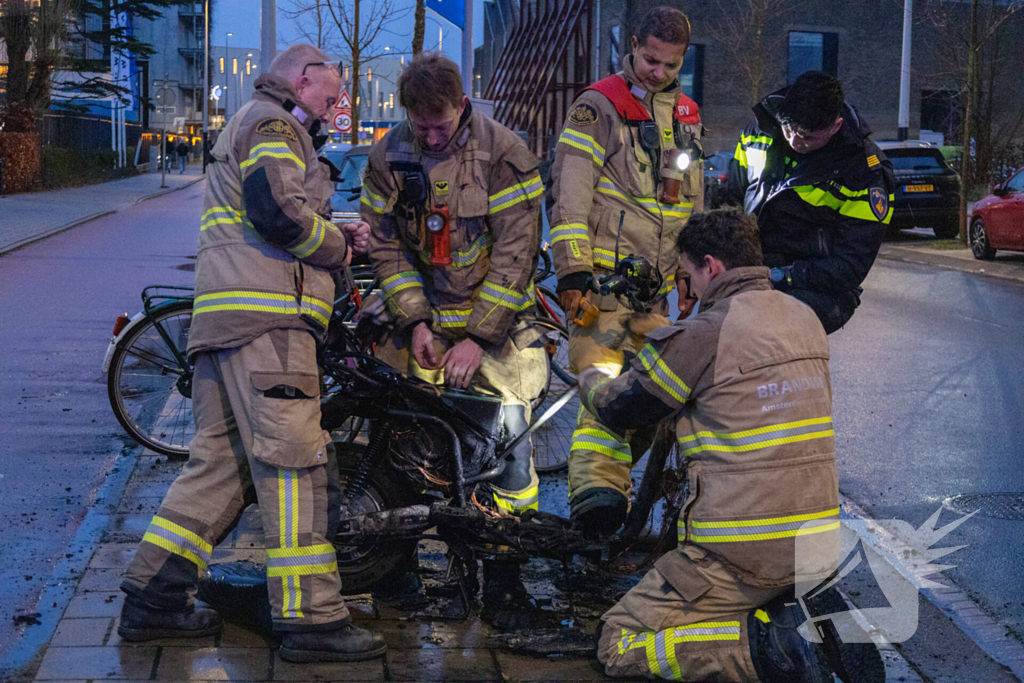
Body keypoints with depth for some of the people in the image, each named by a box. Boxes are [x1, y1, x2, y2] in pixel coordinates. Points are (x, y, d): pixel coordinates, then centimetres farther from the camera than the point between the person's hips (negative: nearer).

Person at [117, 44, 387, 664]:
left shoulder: (250, 126, 32)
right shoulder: (271, 124, -2)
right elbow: (279, 209, -19)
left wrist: (337, 235, 17)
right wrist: (339, 248, -3)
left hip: (225, 322, 10)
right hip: (266, 315, -10)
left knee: (223, 460, 10)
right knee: (293, 461, -12)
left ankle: (154, 600, 11)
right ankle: (311, 618, -12)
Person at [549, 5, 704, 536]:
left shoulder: (685, 117, 18)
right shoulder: (599, 106, -3)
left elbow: (693, 203, 26)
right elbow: (570, 196, -8)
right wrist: (572, 271, -15)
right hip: (602, 275, -6)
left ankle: (608, 475, 17)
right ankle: (594, 487, -25)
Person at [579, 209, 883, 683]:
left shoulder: (703, 333, -13)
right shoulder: (804, 319, 8)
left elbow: (619, 410, 1)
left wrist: (590, 381, 25)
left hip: (742, 553, -7)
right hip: (820, 548, 8)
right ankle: (813, 619, 4)